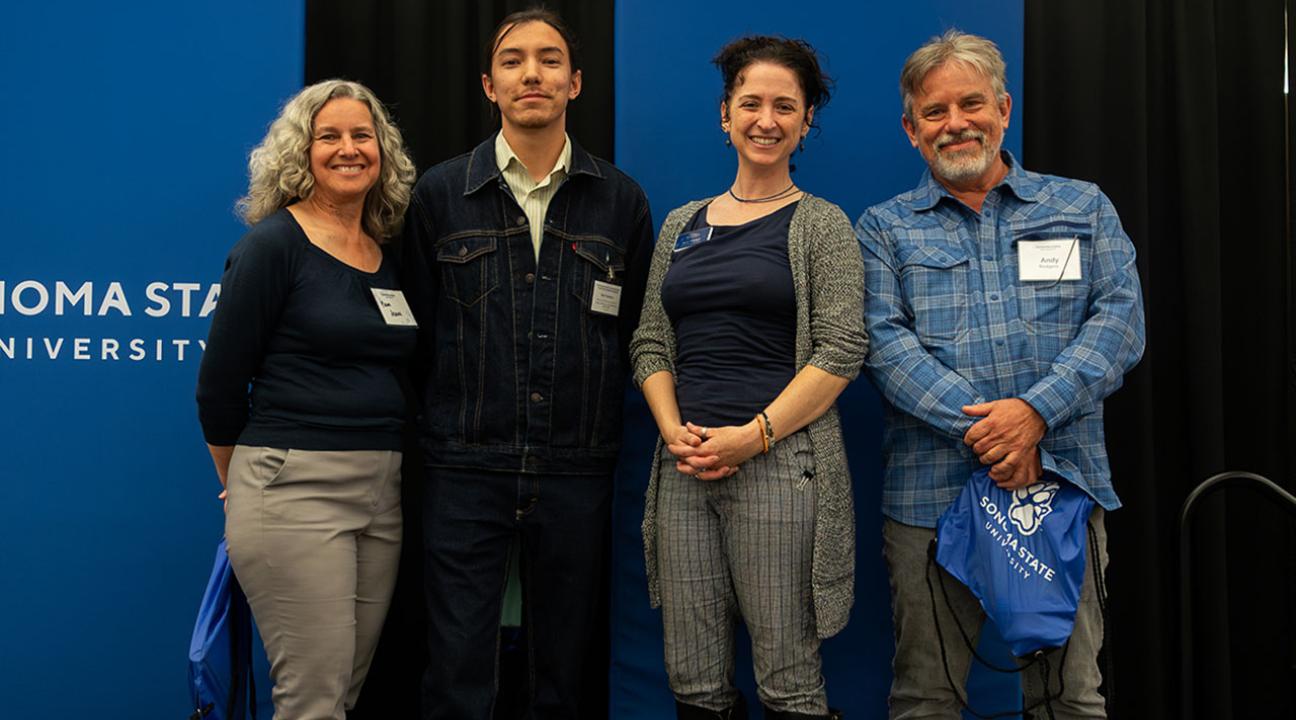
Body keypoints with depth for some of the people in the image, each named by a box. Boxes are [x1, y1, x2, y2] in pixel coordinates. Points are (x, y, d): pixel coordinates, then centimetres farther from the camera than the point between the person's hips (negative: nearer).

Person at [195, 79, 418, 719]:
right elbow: (220, 384, -6)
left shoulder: (388, 256, 12)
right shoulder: (274, 244, -7)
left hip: (381, 492, 6)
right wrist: (240, 485, 4)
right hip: (295, 491, -6)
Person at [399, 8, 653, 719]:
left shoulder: (621, 200, 6)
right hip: (466, 473, -1)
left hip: (577, 474, 1)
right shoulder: (439, 193, 4)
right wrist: (450, 424, 6)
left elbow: (632, 332, 10)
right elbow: (419, 329, 7)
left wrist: (595, 424, 6)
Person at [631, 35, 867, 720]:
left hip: (780, 463, -4)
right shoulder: (682, 224, 16)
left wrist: (754, 435, -14)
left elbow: (840, 351, -6)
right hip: (684, 466, 4)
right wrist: (674, 432, -3)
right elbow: (650, 344, 14)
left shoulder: (820, 225, 3)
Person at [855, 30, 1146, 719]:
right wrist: (979, 428, -16)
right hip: (930, 489, 0)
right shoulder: (885, 228, 9)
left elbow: (1120, 316, 0)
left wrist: (1035, 411, -16)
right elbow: (885, 339, -4)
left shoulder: (1082, 208, 11)